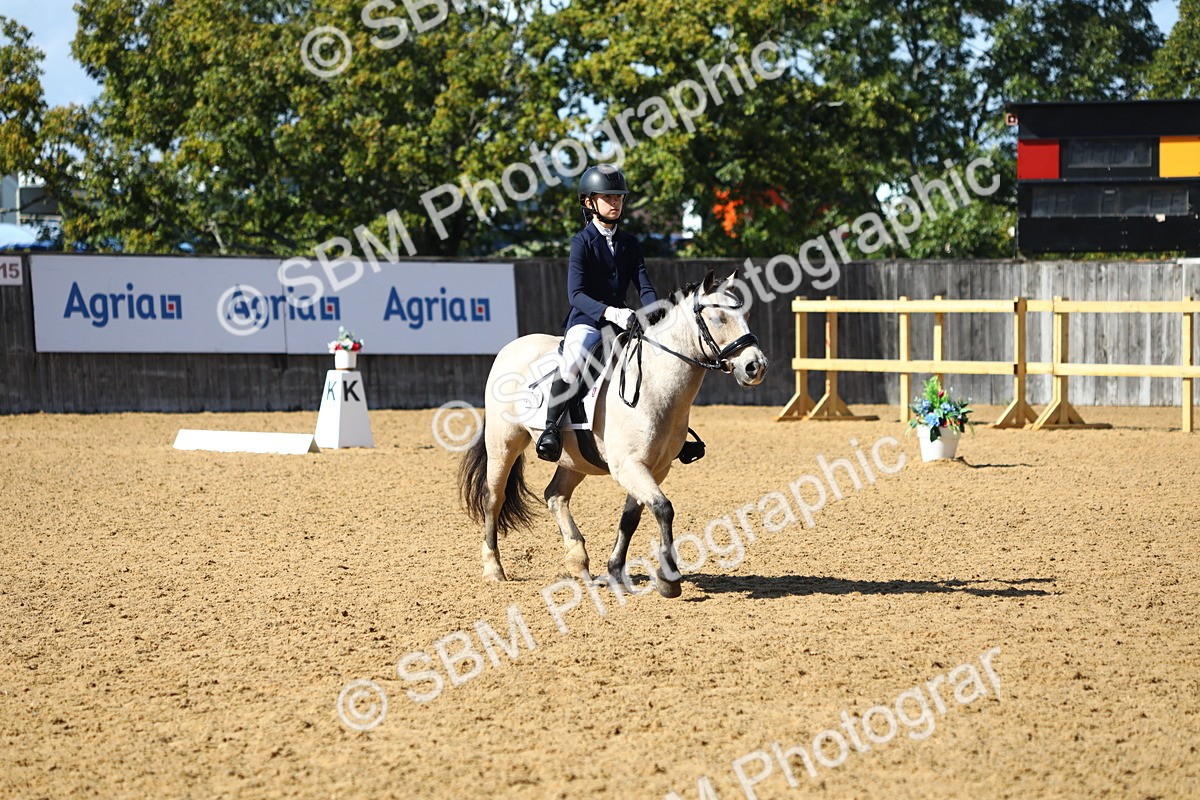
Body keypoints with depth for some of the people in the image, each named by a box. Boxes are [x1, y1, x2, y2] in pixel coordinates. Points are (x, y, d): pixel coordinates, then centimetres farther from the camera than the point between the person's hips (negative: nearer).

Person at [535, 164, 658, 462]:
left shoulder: (630, 243, 12)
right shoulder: (582, 242, -5)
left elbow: (645, 287, 6)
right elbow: (576, 294, -16)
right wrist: (609, 312, -32)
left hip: (620, 322, 6)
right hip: (586, 320, -6)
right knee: (574, 358, -37)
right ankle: (551, 429, -32)